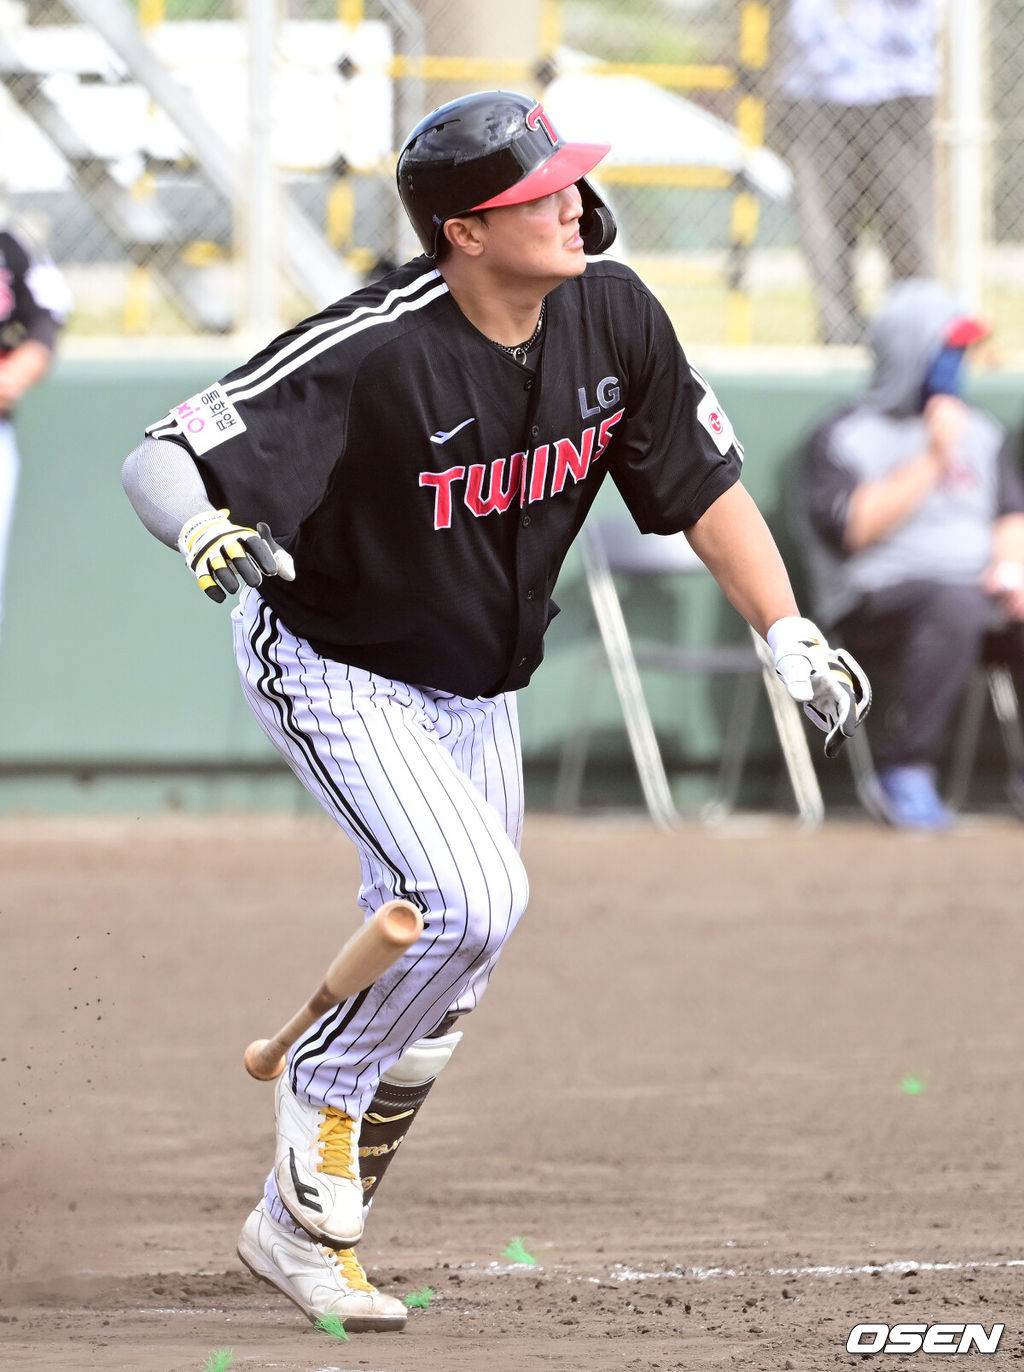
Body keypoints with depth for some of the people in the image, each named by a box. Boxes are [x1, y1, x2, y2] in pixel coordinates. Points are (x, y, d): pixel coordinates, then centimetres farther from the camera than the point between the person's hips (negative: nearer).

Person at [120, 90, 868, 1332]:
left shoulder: (613, 317, -13)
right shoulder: (373, 353, -31)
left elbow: (703, 482, 1)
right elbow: (160, 458, -31)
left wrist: (790, 637, -5)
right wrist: (208, 535, -53)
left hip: (478, 693, 7)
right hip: (334, 672, -7)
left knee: (436, 982, 10)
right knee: (474, 901, -25)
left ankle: (299, 1228, 26)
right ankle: (324, 1097, 1)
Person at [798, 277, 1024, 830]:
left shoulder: (979, 431, 21)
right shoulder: (842, 437, 2)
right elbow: (851, 528, -13)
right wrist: (932, 460, -14)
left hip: (980, 589, 6)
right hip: (878, 597, -6)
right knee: (952, 607, -38)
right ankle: (906, 773, -31)